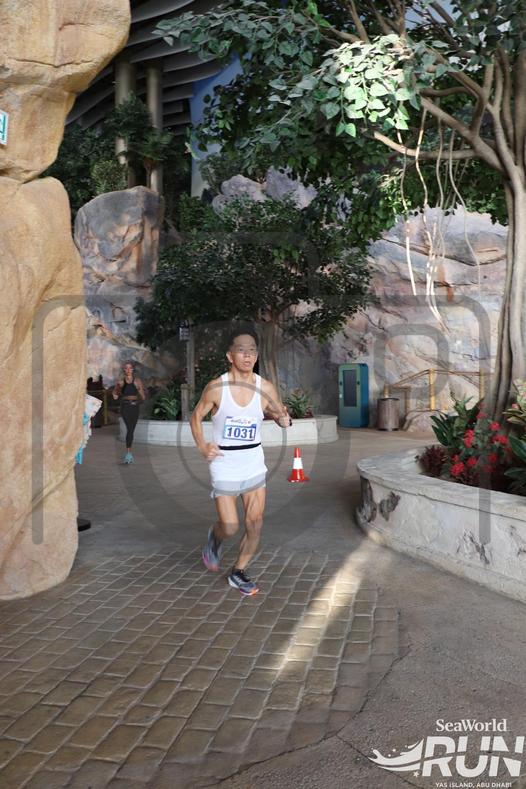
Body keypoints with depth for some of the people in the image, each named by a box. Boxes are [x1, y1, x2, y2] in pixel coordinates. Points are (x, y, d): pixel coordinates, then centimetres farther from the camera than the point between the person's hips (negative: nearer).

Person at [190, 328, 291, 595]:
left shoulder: (266, 388, -7)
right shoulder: (216, 388, -13)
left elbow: (279, 414, 5)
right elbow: (196, 416, 1)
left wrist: (284, 420, -18)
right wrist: (202, 446, -11)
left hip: (254, 465, 3)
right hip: (224, 466, -3)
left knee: (255, 525, 5)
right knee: (230, 527, -3)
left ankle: (238, 573, 26)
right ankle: (214, 538, 34)